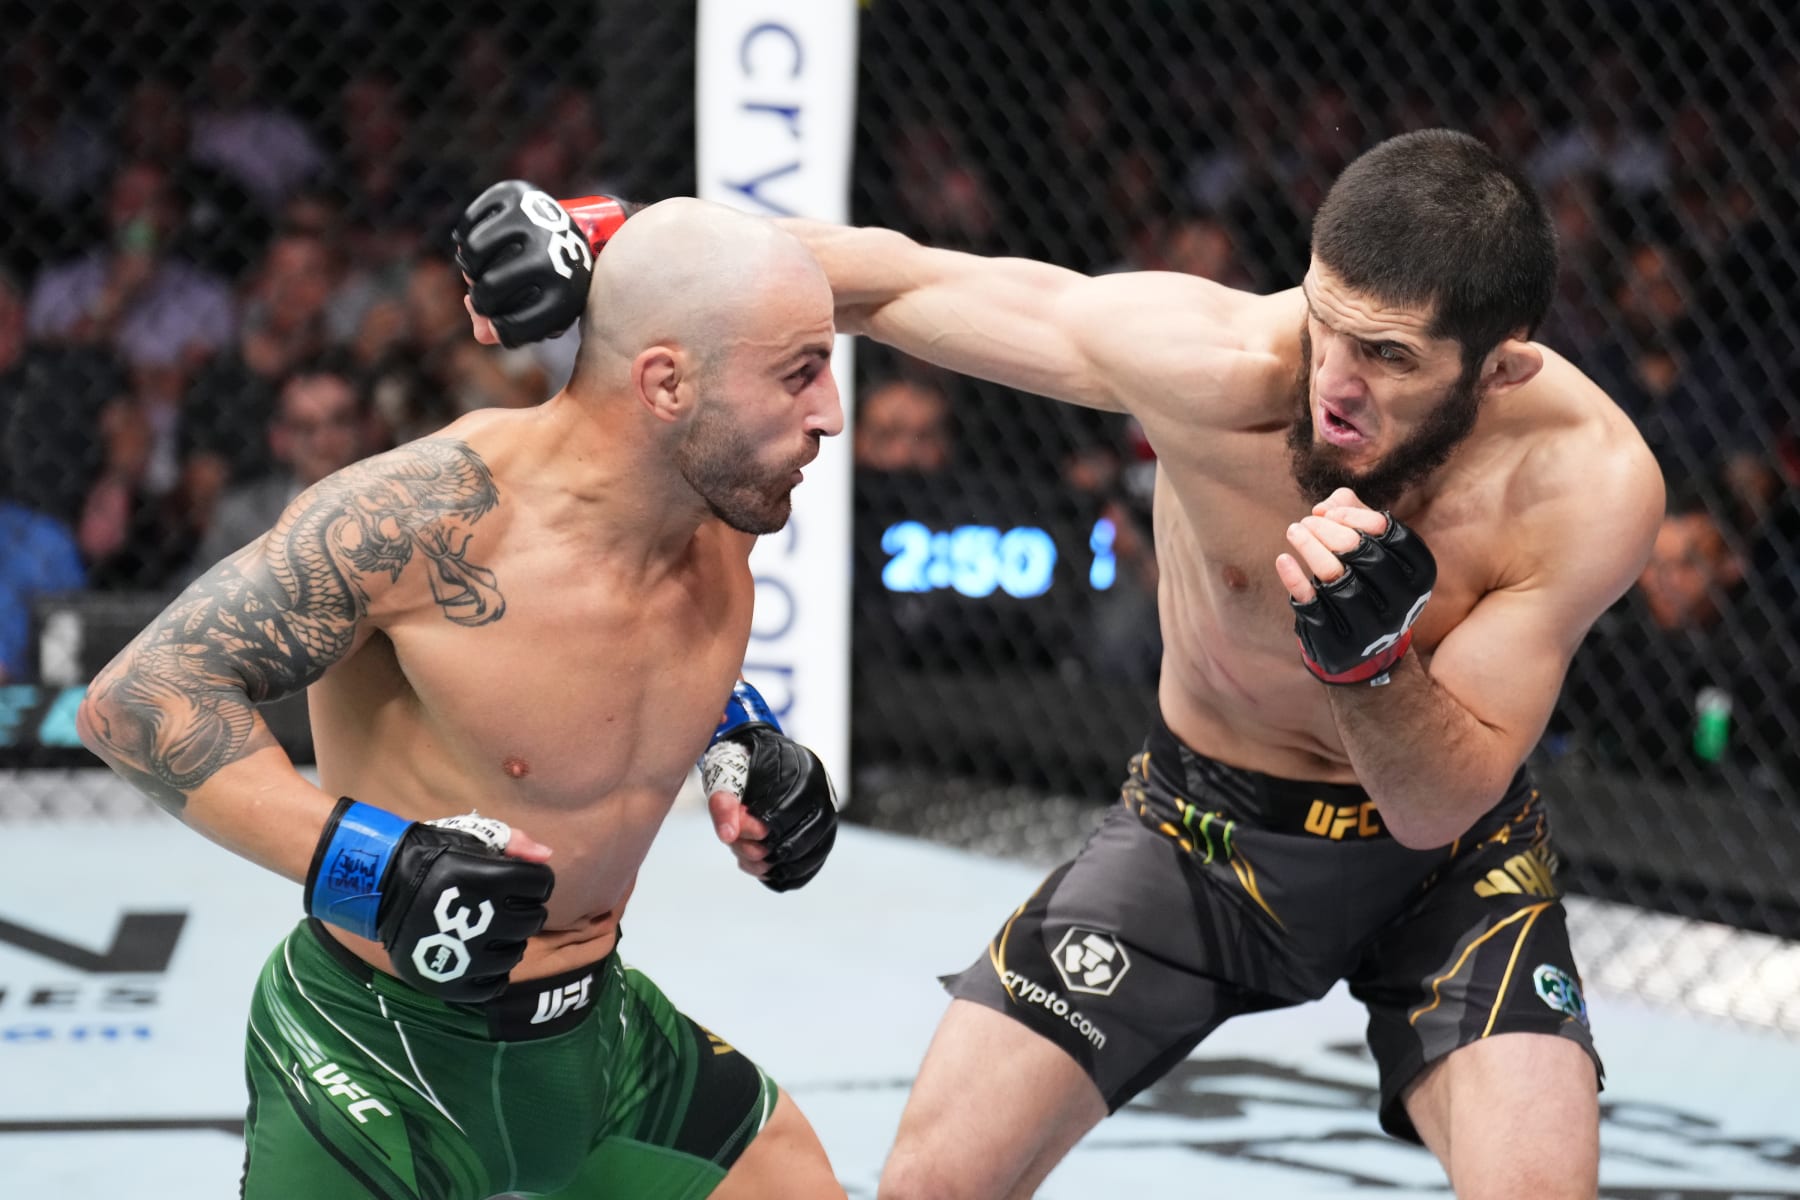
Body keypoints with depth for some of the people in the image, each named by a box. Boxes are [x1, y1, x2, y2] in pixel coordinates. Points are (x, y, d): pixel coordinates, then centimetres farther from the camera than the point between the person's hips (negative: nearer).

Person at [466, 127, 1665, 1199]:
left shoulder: (1590, 486, -30)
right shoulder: (1217, 365, -31)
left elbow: (1441, 809, -25)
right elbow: (892, 276, -19)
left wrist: (1371, 656, -44)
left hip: (1444, 862, -1)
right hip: (1200, 818, 1)